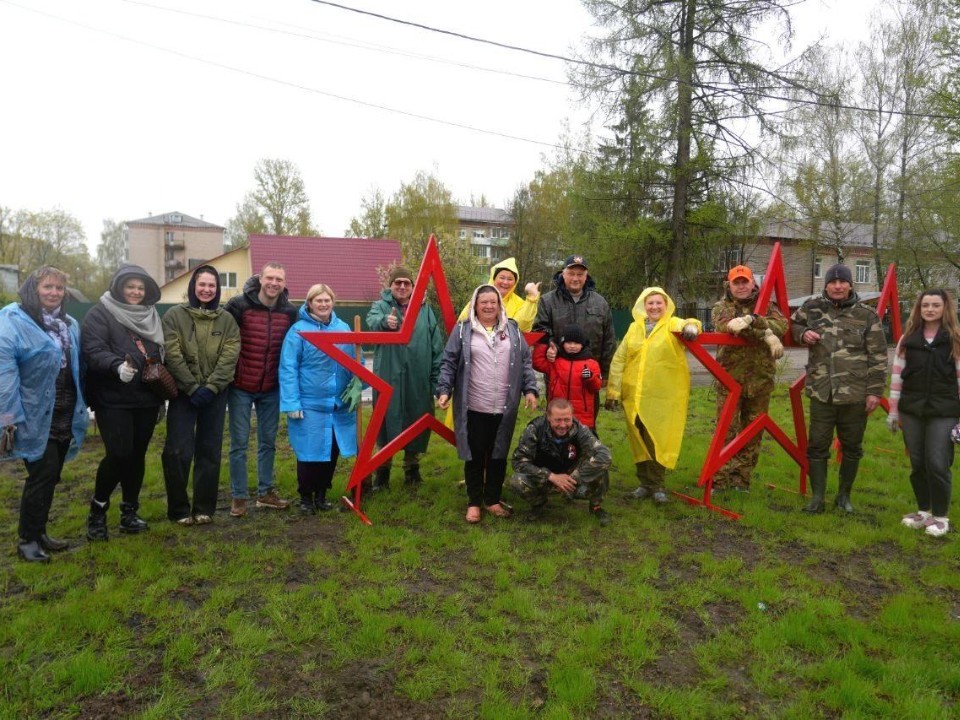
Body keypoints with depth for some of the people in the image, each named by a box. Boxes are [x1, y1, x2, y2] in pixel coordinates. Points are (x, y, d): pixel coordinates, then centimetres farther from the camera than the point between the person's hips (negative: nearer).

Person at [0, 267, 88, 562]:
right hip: (34, 416, -7)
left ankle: (39, 532, 27)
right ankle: (27, 539, 9)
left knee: (51, 476, 13)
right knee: (42, 474, -6)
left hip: (63, 415, 7)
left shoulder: (69, 324, 11)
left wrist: (80, 409, 13)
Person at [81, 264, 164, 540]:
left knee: (137, 455, 10)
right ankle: (97, 510, 10)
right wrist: (117, 366, -36)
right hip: (113, 400, -5)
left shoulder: (152, 317, 16)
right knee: (119, 454, -12)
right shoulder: (100, 314, -3)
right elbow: (93, 351, -17)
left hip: (146, 399, 6)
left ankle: (129, 512, 22)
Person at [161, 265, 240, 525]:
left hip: (215, 393, 2)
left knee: (209, 451, 7)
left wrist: (211, 387, -14)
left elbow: (230, 356, -3)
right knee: (178, 451, -4)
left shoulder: (226, 319, 6)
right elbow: (172, 355, -8)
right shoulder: (174, 315, 0)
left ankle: (204, 508, 17)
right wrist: (192, 387, -14)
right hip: (183, 392, -2)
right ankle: (179, 509, 11)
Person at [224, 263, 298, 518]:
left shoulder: (290, 311, 0)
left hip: (271, 389, 4)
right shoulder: (238, 305, -11)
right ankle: (238, 497, 14)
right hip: (240, 387, -3)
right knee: (239, 443, 3)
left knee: (268, 442, 12)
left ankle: (265, 492, 25)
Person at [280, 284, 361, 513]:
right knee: (309, 453, 2)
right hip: (309, 405, -4)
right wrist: (292, 403, -13)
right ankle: (306, 497, 22)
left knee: (332, 452, 12)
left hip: (340, 405, 4)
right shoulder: (299, 330, -6)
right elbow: (288, 369, -8)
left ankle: (321, 495, 30)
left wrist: (357, 386, -1)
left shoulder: (343, 328, 6)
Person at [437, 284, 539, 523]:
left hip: (504, 408, 3)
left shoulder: (512, 329, 9)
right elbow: (449, 363, 0)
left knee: (498, 455, 11)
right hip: (473, 408, -2)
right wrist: (444, 390, -10)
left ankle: (492, 499, 27)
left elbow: (525, 362, 11)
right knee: (474, 456, 6)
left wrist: (530, 389, 2)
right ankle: (474, 502, 21)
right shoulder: (462, 330, 1)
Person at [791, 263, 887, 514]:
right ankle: (817, 497, 16)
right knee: (817, 446, 4)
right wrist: (802, 333, -1)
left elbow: (878, 357, -2)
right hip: (821, 392, 1)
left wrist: (875, 390, -6)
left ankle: (844, 495, 29)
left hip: (855, 394, -1)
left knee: (852, 447, 12)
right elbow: (792, 325, 23)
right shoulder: (811, 308, 3)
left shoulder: (867, 315, -2)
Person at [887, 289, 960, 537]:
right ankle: (923, 510, 25)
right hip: (912, 410, 3)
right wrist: (893, 410, 7)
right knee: (917, 463, 10)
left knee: (937, 464, -4)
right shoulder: (908, 339, 7)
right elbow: (897, 375, 9)